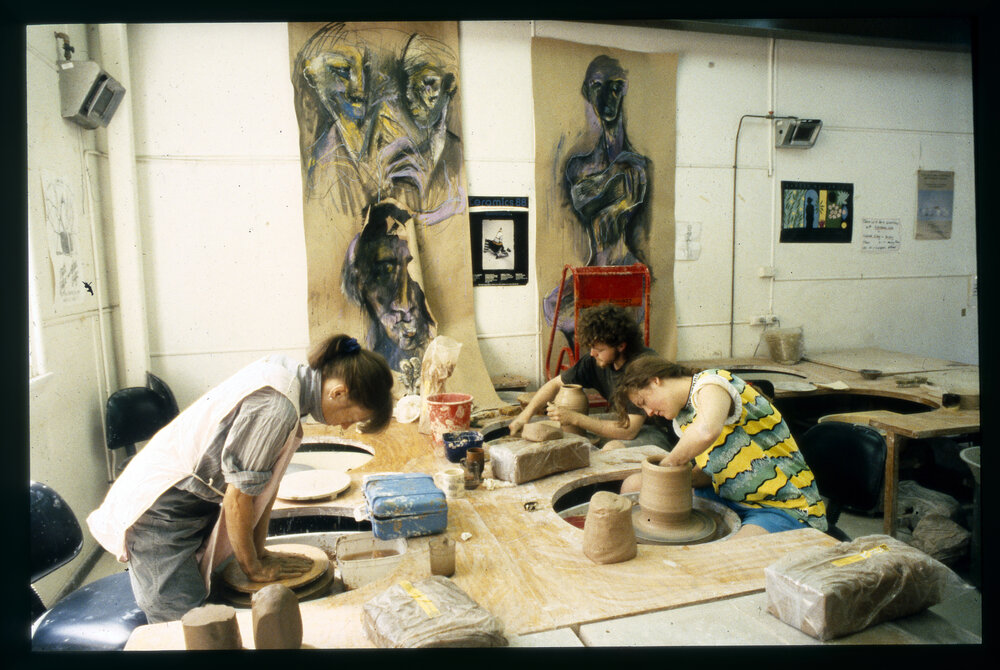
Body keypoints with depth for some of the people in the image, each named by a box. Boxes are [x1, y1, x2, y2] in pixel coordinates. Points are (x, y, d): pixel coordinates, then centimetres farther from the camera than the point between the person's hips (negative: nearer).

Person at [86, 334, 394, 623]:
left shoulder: (289, 375, -1)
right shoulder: (277, 406, -29)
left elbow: (267, 480, 5)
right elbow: (239, 495, -20)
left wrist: (259, 553, 9)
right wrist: (253, 567, -5)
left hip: (196, 503, 9)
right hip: (161, 511, -9)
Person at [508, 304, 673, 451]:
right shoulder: (596, 360, -9)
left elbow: (629, 431, -30)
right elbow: (556, 384, 5)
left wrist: (574, 418, -30)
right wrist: (526, 414, -11)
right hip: (624, 421, 7)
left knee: (613, 449, -36)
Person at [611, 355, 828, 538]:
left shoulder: (711, 383, -18)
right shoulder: (682, 419, 11)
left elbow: (706, 431, -40)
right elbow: (709, 470, 10)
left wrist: (667, 463, -24)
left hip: (786, 508, -9)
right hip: (730, 499, 9)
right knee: (633, 485, 7)